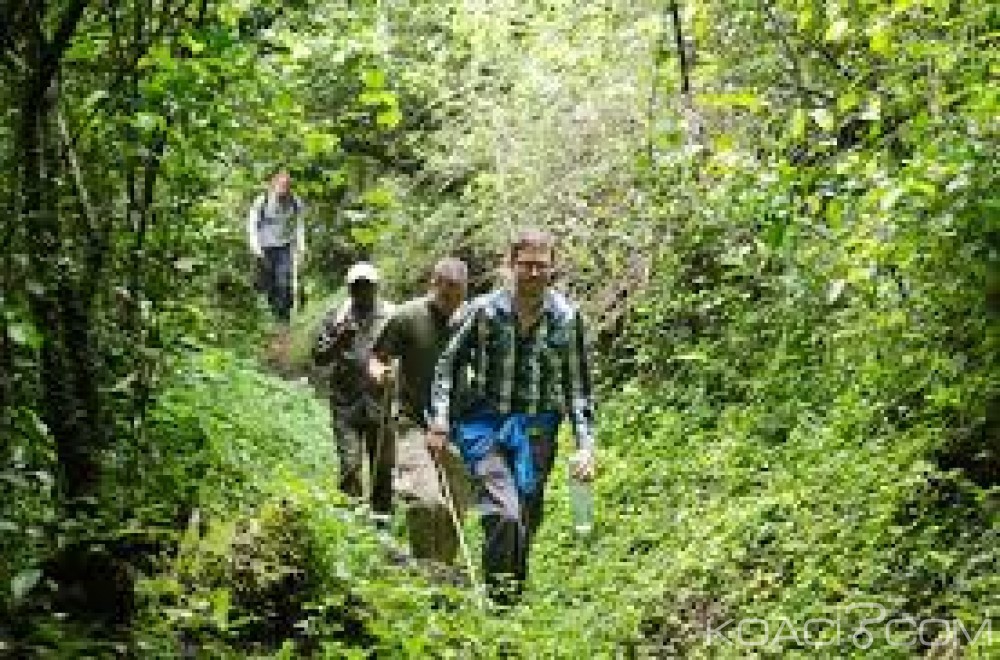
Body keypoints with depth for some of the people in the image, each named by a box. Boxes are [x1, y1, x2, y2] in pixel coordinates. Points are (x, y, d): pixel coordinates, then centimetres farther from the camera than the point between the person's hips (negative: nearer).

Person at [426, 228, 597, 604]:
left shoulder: (566, 318, 1)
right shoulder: (485, 311, -4)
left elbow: (577, 386, 6)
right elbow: (449, 364, 6)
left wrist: (586, 445, 0)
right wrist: (439, 421, -3)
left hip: (536, 431, 2)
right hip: (483, 425, -2)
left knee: (525, 526, 7)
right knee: (504, 516, -20)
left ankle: (514, 598, 24)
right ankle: (496, 601, -9)